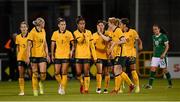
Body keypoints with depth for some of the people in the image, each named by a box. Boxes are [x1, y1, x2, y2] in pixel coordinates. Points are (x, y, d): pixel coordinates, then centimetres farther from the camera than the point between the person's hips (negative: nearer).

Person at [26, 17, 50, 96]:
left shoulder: (43, 31, 10)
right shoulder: (32, 32, -9)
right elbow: (29, 45, -9)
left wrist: (47, 54, 14)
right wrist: (28, 57, -14)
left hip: (42, 55, 4)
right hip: (34, 55, -4)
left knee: (43, 73, -6)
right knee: (35, 73, 0)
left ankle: (41, 83, 23)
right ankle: (35, 90, 10)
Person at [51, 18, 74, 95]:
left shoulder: (69, 33, 0)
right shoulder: (55, 33, 3)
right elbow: (53, 45, 7)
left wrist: (71, 51, -13)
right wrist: (52, 55, 4)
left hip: (66, 56, -2)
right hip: (57, 56, 2)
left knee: (64, 73, -5)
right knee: (57, 73, 0)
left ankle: (63, 88, 1)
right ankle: (60, 84, 25)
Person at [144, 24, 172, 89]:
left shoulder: (163, 36, -8)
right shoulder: (153, 37, 10)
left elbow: (167, 46, -8)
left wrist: (164, 53, -20)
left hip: (162, 56, -5)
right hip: (155, 56, 5)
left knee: (165, 70, 2)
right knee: (152, 69, -7)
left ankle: (170, 84, 20)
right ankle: (150, 85, -11)